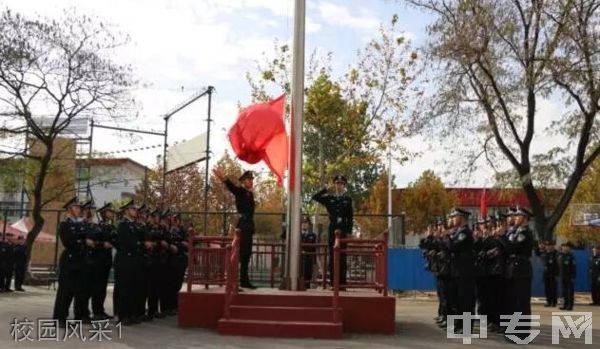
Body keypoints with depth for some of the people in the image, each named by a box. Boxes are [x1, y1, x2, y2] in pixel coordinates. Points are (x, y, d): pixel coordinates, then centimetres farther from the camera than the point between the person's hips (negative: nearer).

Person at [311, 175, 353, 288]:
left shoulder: (348, 199, 6)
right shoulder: (329, 198, 8)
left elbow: (350, 217, 4)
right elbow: (315, 197, 1)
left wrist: (349, 231, -3)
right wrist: (326, 190, -6)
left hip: (343, 229, -1)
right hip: (332, 229, 1)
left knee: (342, 256, -1)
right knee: (332, 256, 0)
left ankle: (342, 283, 1)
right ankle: (333, 283, 4)